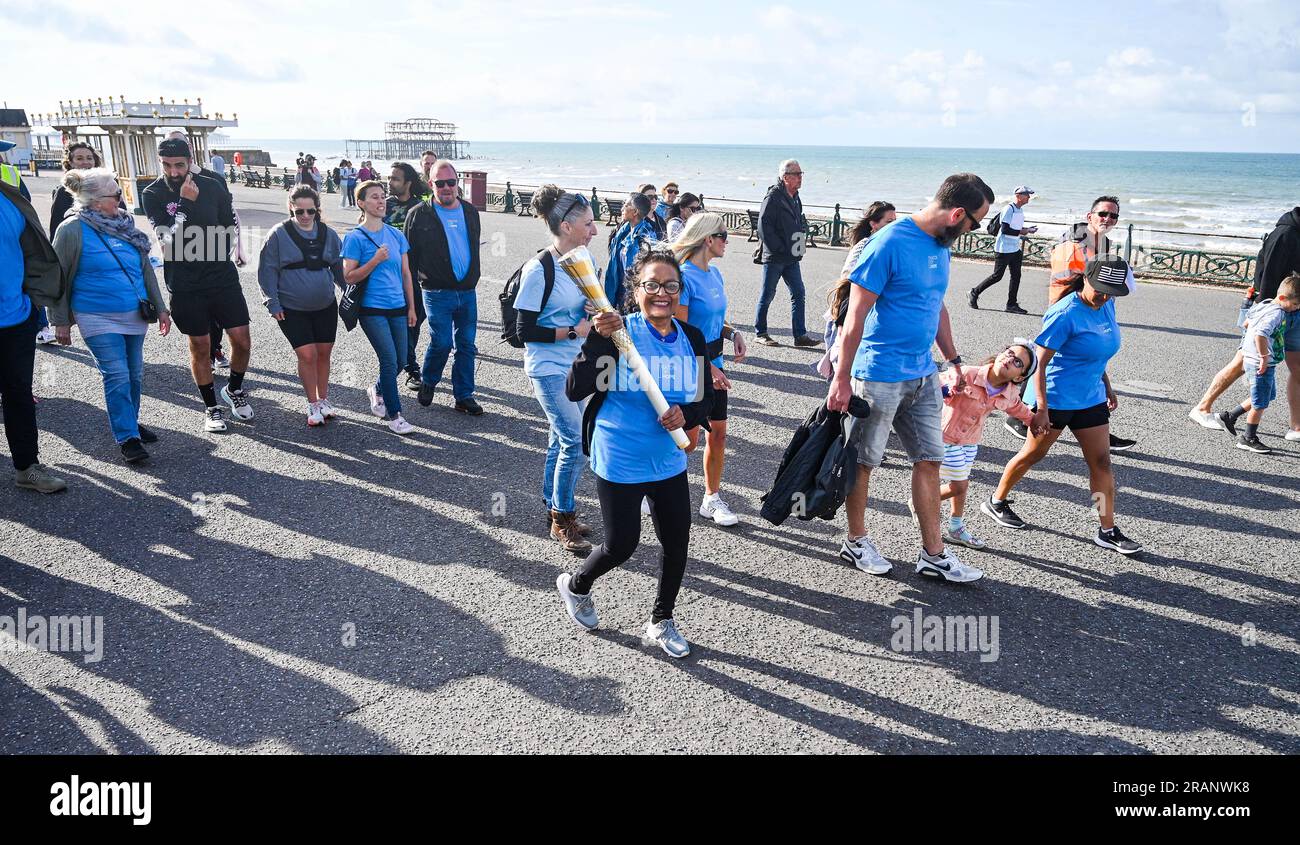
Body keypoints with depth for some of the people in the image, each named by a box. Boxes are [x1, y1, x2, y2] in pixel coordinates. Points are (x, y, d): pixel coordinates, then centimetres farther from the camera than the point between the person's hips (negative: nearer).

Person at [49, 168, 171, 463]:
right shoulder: (73, 230, -9)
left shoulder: (125, 224, 7)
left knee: (134, 375, 12)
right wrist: (60, 321, -2)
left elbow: (146, 269, 14)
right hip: (99, 319, -5)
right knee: (117, 377, -7)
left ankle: (129, 423, 29)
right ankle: (127, 437, 0)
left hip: (135, 315, 5)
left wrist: (160, 308, 13)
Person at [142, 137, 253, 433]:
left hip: (222, 278, 2)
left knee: (242, 341, 0)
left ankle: (234, 389, 27)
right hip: (185, 285, -1)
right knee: (200, 347, 7)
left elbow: (232, 228, 11)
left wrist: (218, 258, 4)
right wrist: (186, 202, -22)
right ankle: (211, 407, 22)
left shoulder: (213, 187, -2)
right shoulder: (153, 195, -7)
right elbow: (169, 239, -17)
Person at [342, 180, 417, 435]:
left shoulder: (397, 235, 9)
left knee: (400, 361, 9)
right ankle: (393, 415, 3)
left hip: (397, 308, 5)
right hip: (372, 308, -5)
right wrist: (375, 261, -20)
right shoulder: (355, 238, -5)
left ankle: (377, 390, 40)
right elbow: (349, 277, -8)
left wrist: (411, 307, 12)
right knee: (390, 360, -10)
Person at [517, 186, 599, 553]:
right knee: (575, 441, -8)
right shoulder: (539, 269, -19)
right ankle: (563, 522, 8)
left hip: (573, 366, 8)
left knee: (562, 439, 15)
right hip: (548, 369, -8)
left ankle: (554, 510, 30)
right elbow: (525, 331, -18)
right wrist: (574, 332, -18)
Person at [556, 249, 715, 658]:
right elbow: (575, 391, -19)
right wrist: (596, 339, -29)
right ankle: (575, 586, 38)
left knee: (677, 543, 10)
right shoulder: (619, 332, -14)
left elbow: (706, 401, 7)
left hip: (669, 462, 5)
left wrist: (686, 414, -16)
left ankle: (662, 621, 35)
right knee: (621, 544, 5)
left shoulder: (692, 338, 0)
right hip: (619, 463, -5)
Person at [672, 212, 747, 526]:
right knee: (689, 438, -2)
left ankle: (712, 499, 21)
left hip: (713, 363, 8)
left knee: (718, 432, 9)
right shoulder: (684, 276, -17)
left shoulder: (714, 274, 8)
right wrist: (708, 368, -22)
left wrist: (733, 333, 1)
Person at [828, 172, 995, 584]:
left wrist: (954, 361, 22)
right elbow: (856, 314, -17)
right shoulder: (889, 244, -17)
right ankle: (856, 542, 25)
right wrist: (842, 378, -17)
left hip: (923, 375, 8)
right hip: (879, 375, -8)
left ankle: (934, 555, 19)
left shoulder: (941, 246, 9)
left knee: (929, 460, 10)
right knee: (864, 461, 7)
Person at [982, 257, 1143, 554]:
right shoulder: (1066, 314, -20)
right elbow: (1039, 361, -21)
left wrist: (1107, 387, 22)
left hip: (1091, 398, 7)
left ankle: (1108, 531, 12)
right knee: (1034, 453, 8)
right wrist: (1041, 408, -24)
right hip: (1055, 398, -7)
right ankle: (996, 502, 28)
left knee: (1101, 461, 5)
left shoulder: (1106, 306, 3)